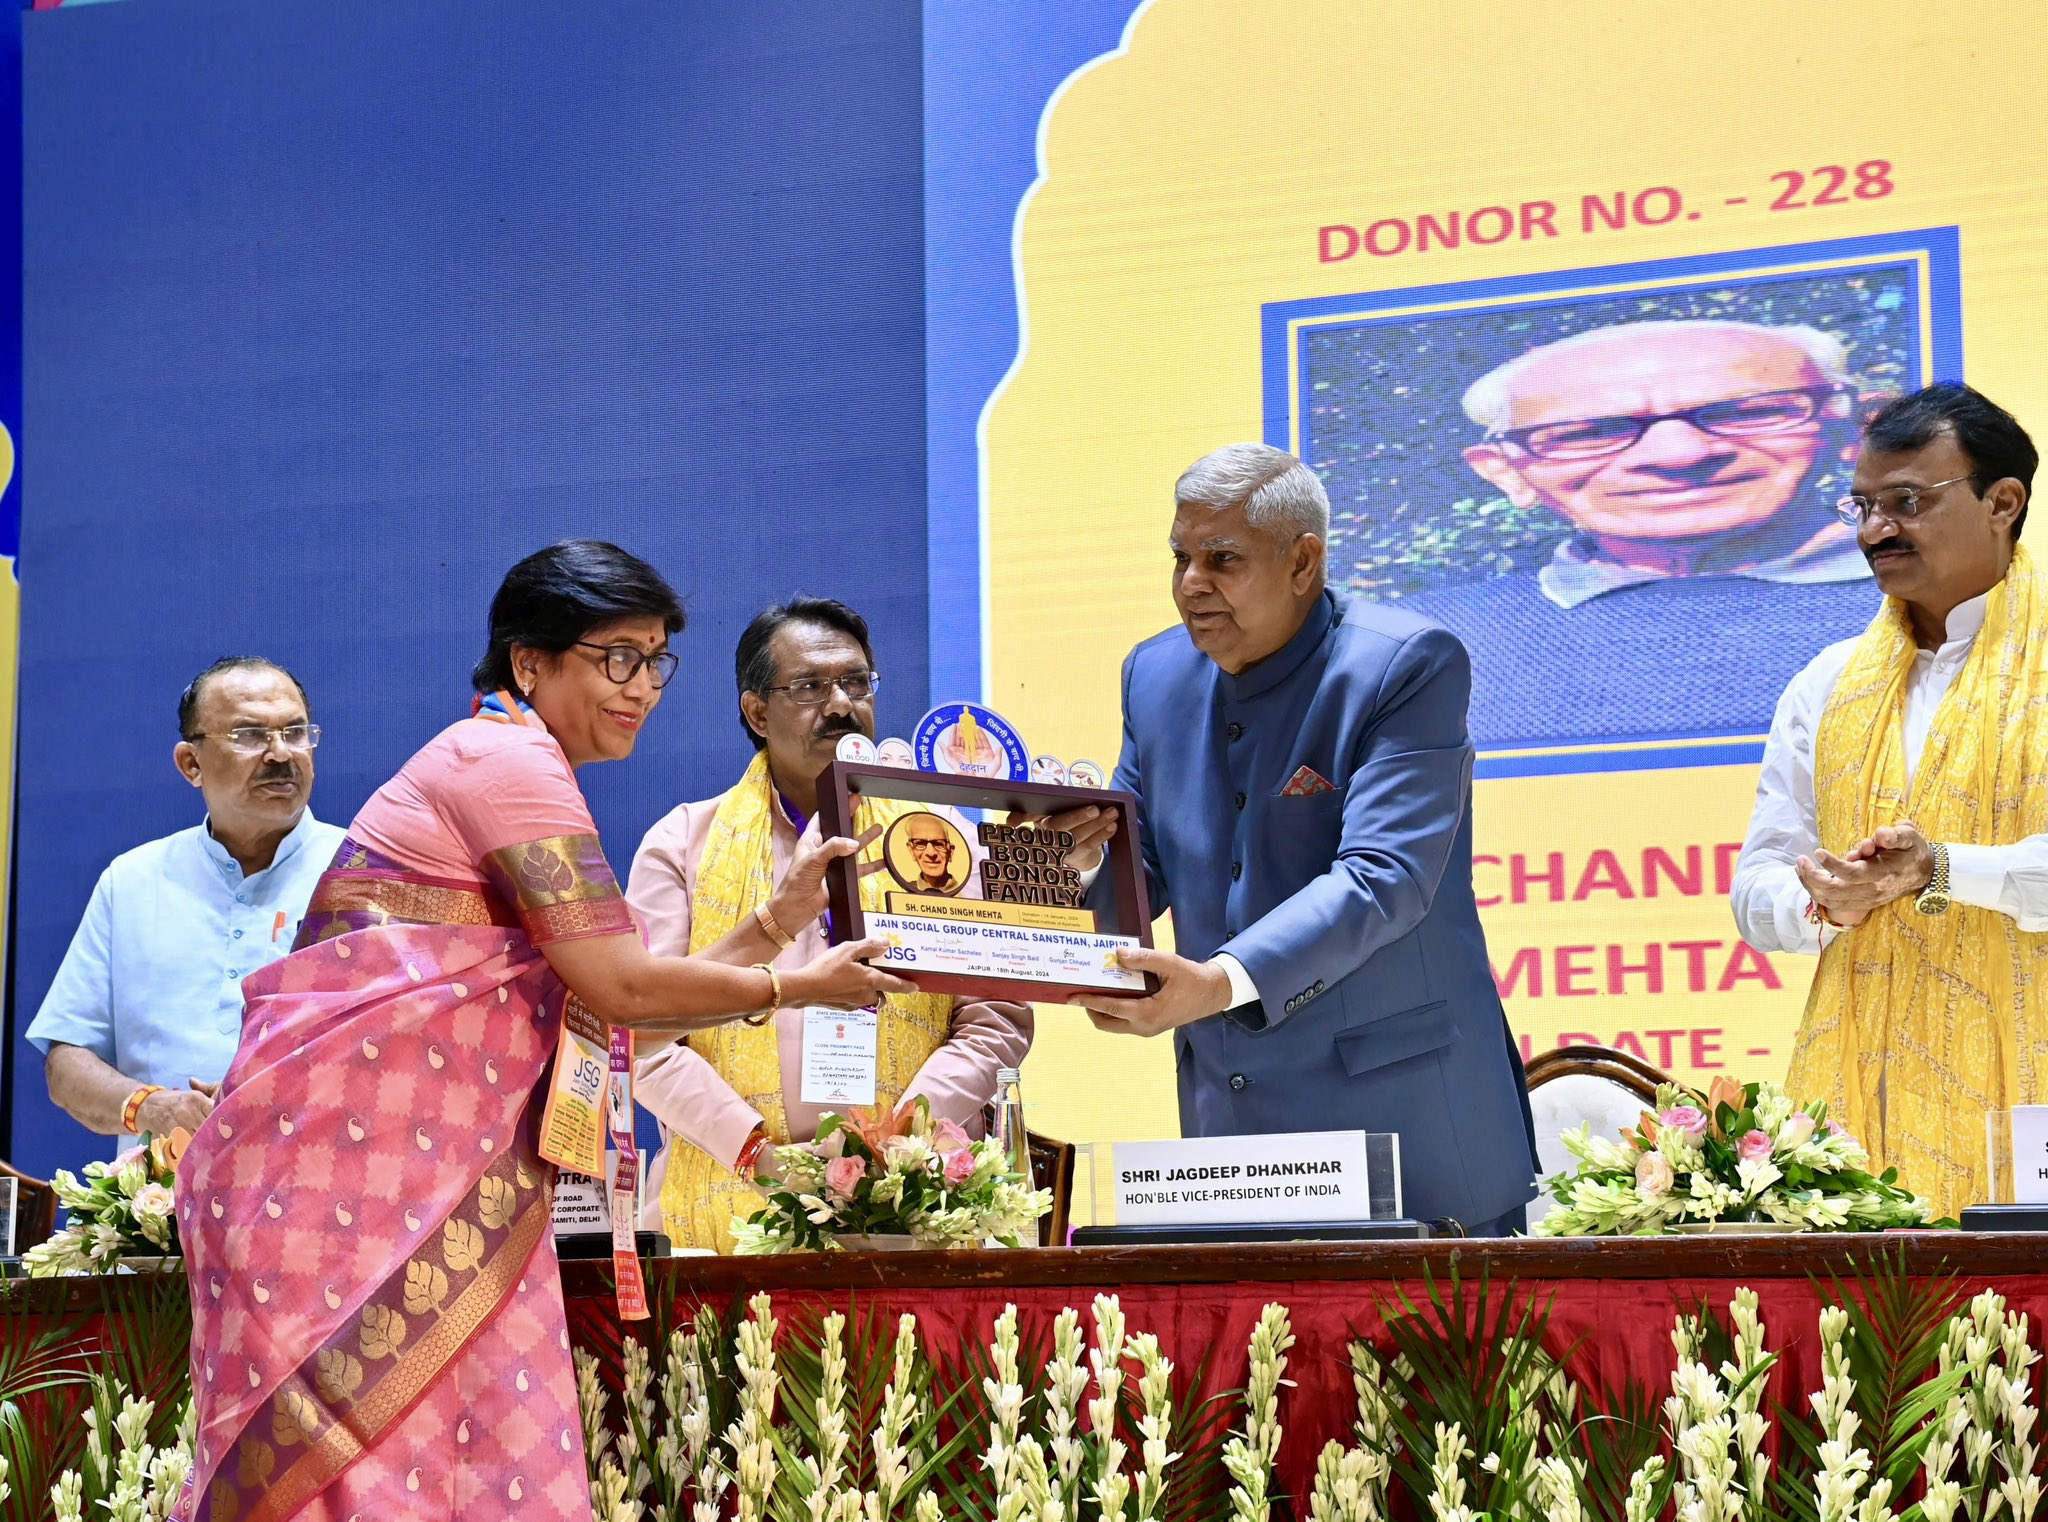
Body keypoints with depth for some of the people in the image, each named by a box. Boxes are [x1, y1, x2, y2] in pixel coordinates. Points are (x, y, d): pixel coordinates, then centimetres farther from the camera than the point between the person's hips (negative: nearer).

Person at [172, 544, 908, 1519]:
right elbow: (622, 987, -12)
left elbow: (616, 1010, 19)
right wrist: (793, 988, 2)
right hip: (360, 1136, -9)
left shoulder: (516, 766, 23)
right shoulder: (509, 759, -7)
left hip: (436, 1160, 9)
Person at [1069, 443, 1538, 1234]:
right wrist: (1086, 854, -13)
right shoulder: (1157, 674, 8)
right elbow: (1143, 877, 12)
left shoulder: (1407, 665, -12)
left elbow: (1383, 878, -22)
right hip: (1229, 1112, 5)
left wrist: (1223, 983, -35)